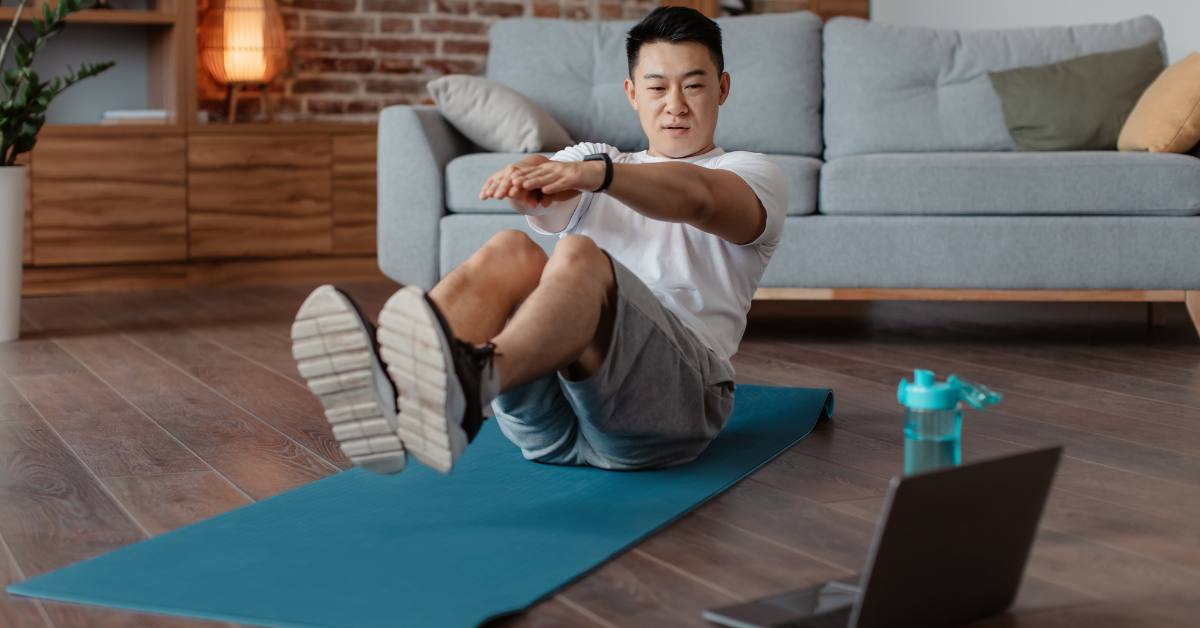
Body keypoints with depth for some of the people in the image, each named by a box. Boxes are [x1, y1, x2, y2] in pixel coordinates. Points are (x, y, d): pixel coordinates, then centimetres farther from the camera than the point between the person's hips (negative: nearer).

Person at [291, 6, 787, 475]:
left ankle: (473, 382, -66)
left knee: (579, 257, -32)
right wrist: (526, 173, -26)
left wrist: (597, 173, -32)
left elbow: (698, 199, -11)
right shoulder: (594, 159, 28)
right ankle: (389, 390, -58)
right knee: (510, 253, -27)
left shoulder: (753, 175, 16)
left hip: (672, 398, -3)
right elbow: (543, 195, 2)